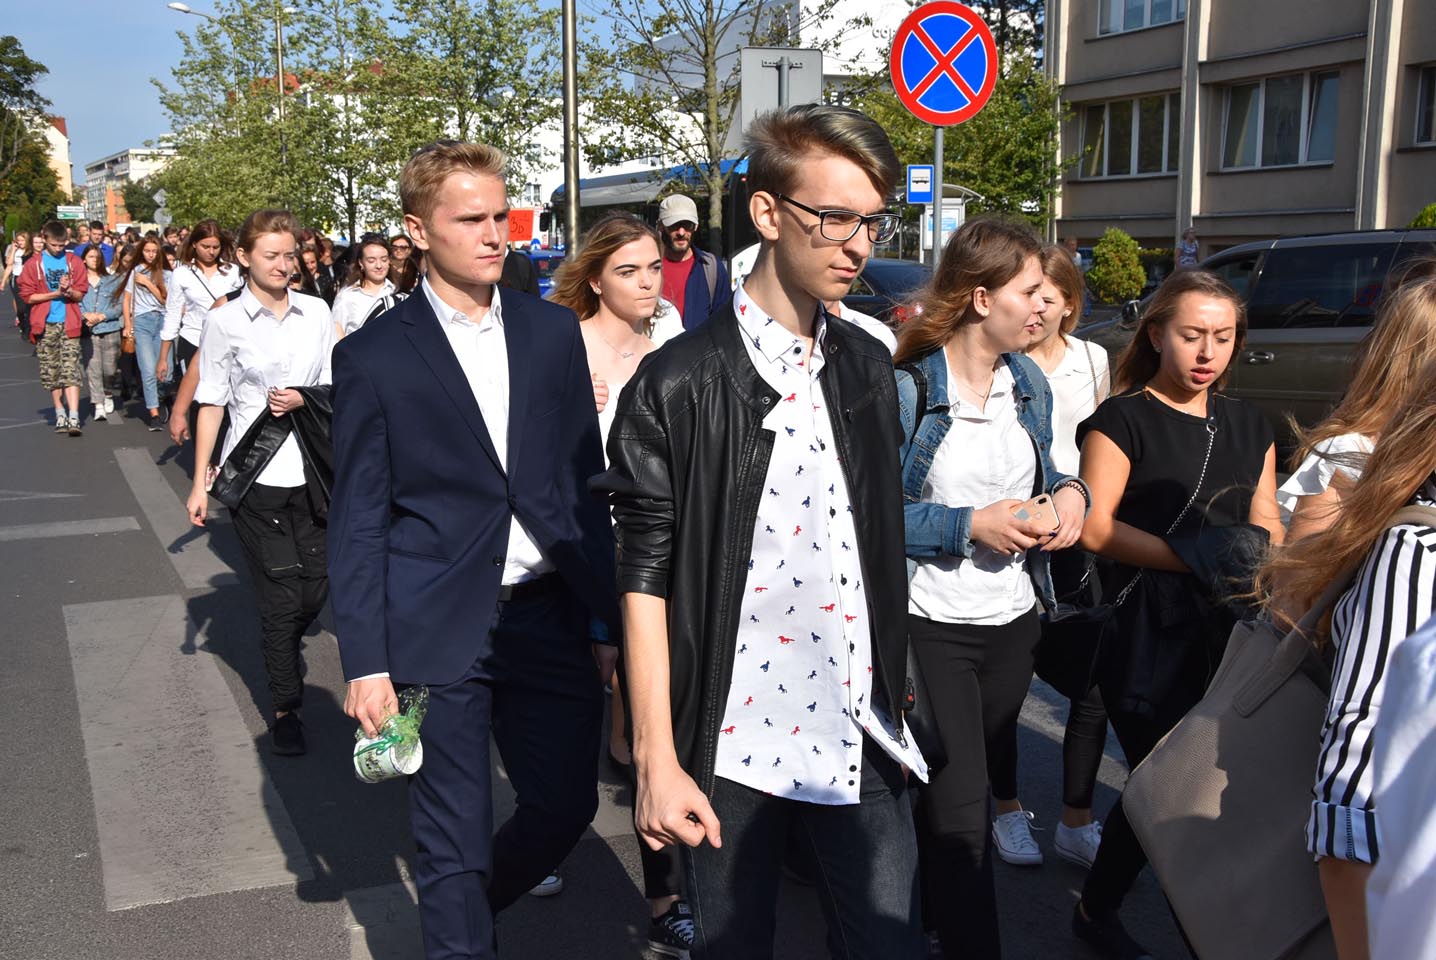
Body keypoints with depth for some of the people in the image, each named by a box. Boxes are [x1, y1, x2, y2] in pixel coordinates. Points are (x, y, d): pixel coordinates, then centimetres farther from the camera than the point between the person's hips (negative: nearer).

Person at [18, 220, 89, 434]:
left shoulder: (74, 262, 5)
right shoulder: (33, 264, 3)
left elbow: (81, 294, 5)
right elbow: (28, 296, -1)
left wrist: (69, 291, -16)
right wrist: (55, 293, -10)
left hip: (68, 324, -1)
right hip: (45, 325, 1)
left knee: (70, 370, -10)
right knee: (50, 372, 6)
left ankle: (73, 417, -17)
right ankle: (60, 414, 18)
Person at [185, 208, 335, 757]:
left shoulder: (316, 313, 4)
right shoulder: (224, 322, -3)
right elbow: (212, 404, 0)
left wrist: (303, 398, -11)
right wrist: (200, 481, -1)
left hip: (311, 467, 3)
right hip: (256, 473, -3)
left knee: (316, 585, 8)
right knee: (279, 593, 0)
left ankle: (284, 648, 42)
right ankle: (285, 706, 16)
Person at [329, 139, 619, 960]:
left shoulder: (554, 332, 6)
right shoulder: (375, 357, -3)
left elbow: (587, 483, 9)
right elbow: (358, 522, -2)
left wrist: (607, 614, 7)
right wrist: (366, 661, -6)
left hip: (549, 616, 4)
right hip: (439, 630, -3)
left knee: (568, 802, 12)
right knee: (456, 838, 6)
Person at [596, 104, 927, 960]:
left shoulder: (868, 367, 6)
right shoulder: (679, 386, -11)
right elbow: (646, 580, -9)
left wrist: (898, 696, 12)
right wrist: (658, 762, -10)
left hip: (862, 743, 4)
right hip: (733, 744, -4)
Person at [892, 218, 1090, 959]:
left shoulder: (1029, 384, 6)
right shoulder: (907, 389, -15)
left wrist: (1068, 493, -5)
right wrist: (970, 525, -22)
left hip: (1014, 621, 7)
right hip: (932, 627, -7)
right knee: (958, 819, -5)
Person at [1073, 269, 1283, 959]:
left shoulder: (1248, 426, 15)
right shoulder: (1123, 419, -4)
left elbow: (1266, 529, 17)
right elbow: (1095, 527, -13)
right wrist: (1196, 560, -19)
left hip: (1228, 636, 6)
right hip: (1147, 636, -5)